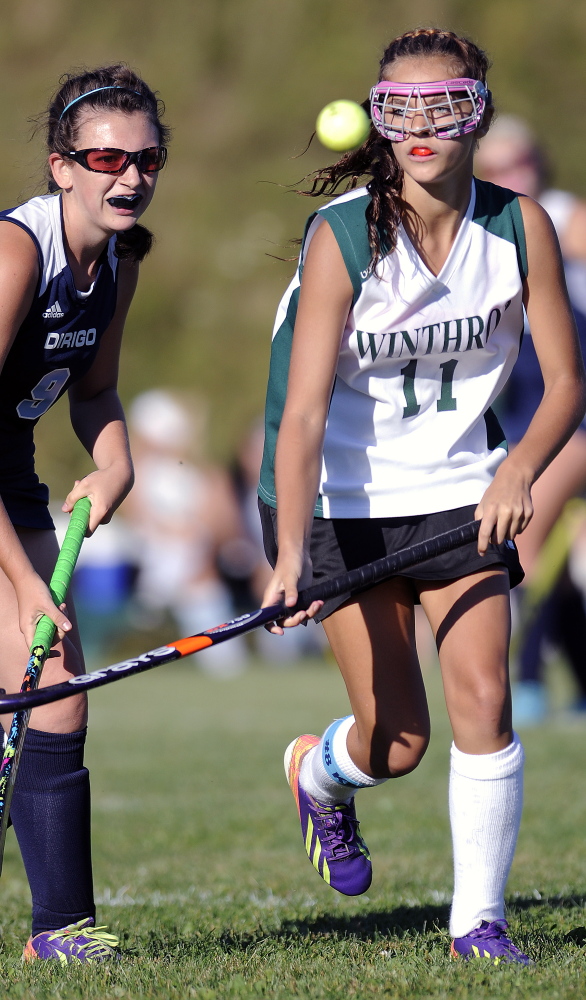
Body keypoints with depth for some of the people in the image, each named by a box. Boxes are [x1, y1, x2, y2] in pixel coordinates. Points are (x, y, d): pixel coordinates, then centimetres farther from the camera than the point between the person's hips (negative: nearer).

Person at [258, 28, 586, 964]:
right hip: (345, 502, -2)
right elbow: (303, 411, -24)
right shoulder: (341, 236, -19)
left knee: (484, 699, -12)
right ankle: (316, 770, 37)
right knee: (396, 741, 1)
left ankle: (479, 920, 1)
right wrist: (290, 555, -35)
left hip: (461, 492, 2)